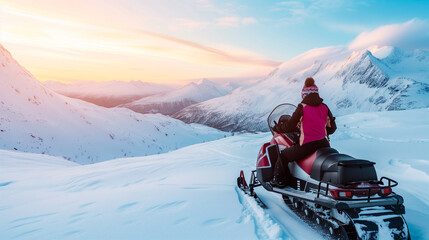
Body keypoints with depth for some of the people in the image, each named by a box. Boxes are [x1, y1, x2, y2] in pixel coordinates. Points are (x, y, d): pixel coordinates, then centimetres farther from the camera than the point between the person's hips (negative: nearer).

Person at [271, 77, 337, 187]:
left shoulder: (302, 107, -5)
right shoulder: (325, 107, 9)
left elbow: (290, 126, -5)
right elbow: (332, 128, 16)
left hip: (307, 145, -5)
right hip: (324, 144, 5)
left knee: (283, 155, 14)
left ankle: (279, 180, 15)